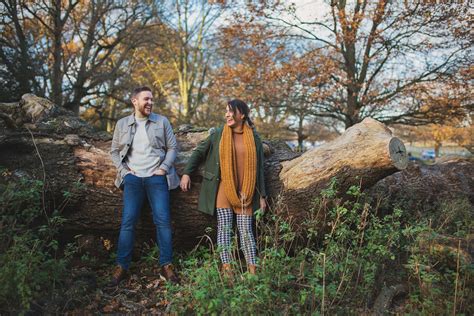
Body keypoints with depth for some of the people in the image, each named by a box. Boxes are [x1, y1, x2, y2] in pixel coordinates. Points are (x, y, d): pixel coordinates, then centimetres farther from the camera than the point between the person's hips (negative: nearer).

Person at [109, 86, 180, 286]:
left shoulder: (162, 122, 5)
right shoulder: (122, 124, 8)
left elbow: (172, 147, 6)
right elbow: (114, 151, 13)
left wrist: (164, 168, -5)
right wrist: (124, 170, 0)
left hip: (156, 177, -1)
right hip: (133, 178, 1)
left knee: (163, 221, -3)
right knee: (127, 222, 0)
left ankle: (166, 265, 6)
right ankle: (122, 266, 10)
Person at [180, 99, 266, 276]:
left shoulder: (254, 138, 5)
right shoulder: (218, 134, 4)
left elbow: (258, 168, 7)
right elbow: (199, 152, 11)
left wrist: (261, 196, 5)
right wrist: (186, 173, 1)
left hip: (245, 192, 0)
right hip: (223, 188, 0)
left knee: (246, 230, 0)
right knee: (224, 227, -3)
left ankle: (253, 270, 4)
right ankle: (226, 268, 2)